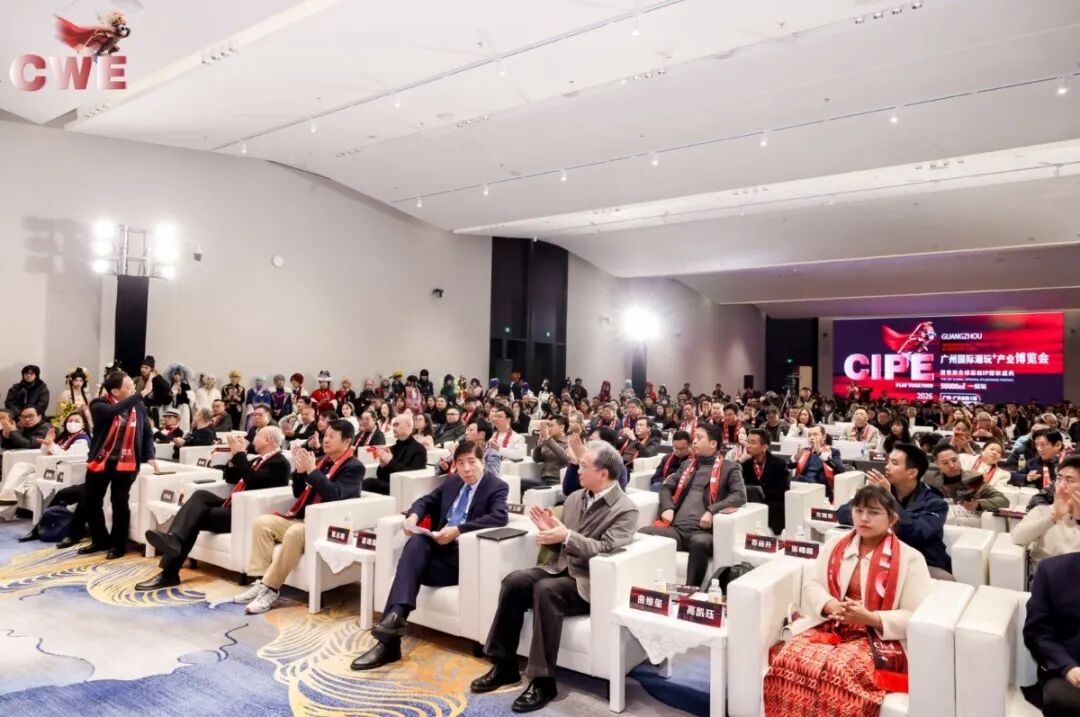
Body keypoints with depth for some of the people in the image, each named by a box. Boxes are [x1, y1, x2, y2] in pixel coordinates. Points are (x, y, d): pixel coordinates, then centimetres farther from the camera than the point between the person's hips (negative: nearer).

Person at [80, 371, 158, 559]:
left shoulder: (139, 406, 0)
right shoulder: (99, 405, -7)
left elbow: (147, 433, 8)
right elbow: (113, 411, -31)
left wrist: (150, 455, -6)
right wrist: (139, 394, -35)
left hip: (126, 463, -1)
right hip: (100, 460, 1)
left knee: (120, 502, 0)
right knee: (91, 501, 8)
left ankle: (119, 544, 15)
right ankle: (101, 540, 27)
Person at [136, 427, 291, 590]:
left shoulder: (280, 463, -9)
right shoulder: (259, 459, 21)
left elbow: (251, 481, -24)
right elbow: (230, 478, 22)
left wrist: (240, 454, -15)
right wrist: (234, 455, 8)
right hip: (233, 506, 8)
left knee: (197, 515, -19)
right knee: (201, 495, -16)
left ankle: (169, 573, -22)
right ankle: (173, 538, -31)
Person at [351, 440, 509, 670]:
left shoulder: (497, 487, -3)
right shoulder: (453, 481, 18)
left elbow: (500, 517, -21)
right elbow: (427, 501, 23)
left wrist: (458, 530, -27)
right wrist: (414, 515, -2)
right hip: (440, 545, 6)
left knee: (412, 565, -26)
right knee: (416, 542, -28)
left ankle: (389, 642, -28)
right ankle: (396, 612, -40)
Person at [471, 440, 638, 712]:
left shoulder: (625, 510, -8)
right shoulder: (574, 498, 12)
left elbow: (605, 549, -19)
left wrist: (567, 536, -28)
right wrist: (551, 530, -7)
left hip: (587, 581, -6)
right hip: (558, 567, 7)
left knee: (545, 590, -33)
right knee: (514, 580, -20)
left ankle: (543, 680, -24)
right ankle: (504, 664, -7)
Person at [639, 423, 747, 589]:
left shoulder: (729, 467, 8)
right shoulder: (688, 464, 25)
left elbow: (740, 495, -5)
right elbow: (666, 486, 27)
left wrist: (712, 511, -19)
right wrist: (667, 507, 5)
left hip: (702, 531, -4)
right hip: (676, 528, 5)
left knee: (699, 543, -39)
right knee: (643, 534, -22)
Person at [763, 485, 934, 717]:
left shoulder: (910, 558, -1)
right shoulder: (835, 545, 14)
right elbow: (811, 584, 12)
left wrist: (870, 618, -18)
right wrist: (829, 605, -10)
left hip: (878, 637, -3)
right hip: (829, 626, 4)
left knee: (838, 671, -36)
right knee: (788, 660, -28)